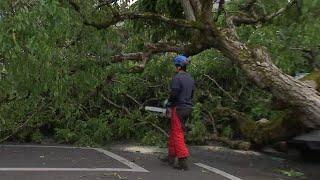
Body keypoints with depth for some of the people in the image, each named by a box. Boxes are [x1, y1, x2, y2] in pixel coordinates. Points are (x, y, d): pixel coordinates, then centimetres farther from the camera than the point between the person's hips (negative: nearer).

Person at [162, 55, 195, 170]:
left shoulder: (177, 78, -15)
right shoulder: (190, 78, 10)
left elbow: (174, 94, -17)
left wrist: (170, 105, -2)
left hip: (179, 108, -8)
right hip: (188, 107, 8)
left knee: (177, 134, -4)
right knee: (173, 132, 19)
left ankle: (183, 162, -7)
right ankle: (171, 156, 28)